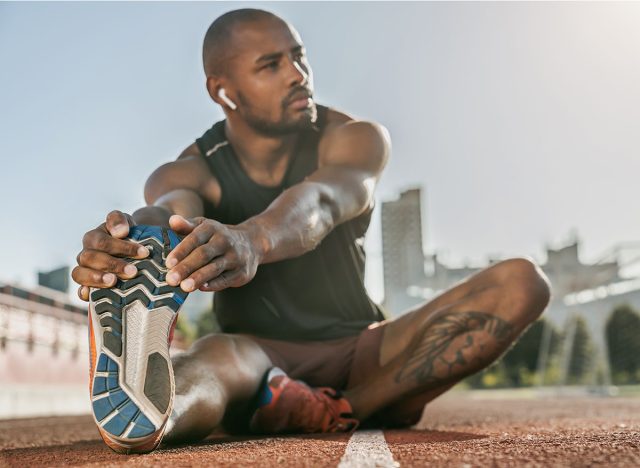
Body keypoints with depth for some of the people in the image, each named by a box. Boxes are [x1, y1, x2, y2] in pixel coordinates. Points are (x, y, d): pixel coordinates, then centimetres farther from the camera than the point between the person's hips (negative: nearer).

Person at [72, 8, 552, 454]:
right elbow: (169, 213, -30)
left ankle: (341, 411, -32)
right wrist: (128, 241, -56)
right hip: (259, 360, -1)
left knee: (521, 281, -21)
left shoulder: (356, 139, -7)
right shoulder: (189, 173, -5)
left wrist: (252, 240, -55)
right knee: (218, 356, -37)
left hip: (361, 353, 2)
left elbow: (319, 201, -31)